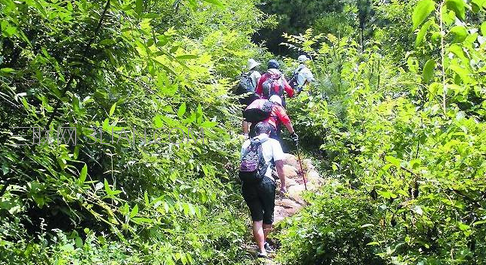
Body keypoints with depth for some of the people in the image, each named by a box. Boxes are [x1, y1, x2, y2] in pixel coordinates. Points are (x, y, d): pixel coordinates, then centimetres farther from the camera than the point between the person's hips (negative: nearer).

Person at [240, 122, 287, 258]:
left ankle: (262, 250, 3)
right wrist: (283, 184, 12)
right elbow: (279, 166, 3)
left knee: (256, 218, 8)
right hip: (265, 180, -3)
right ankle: (264, 242, 34)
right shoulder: (272, 143, 10)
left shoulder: (246, 143, 20)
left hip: (247, 183, 3)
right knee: (268, 214, 19)